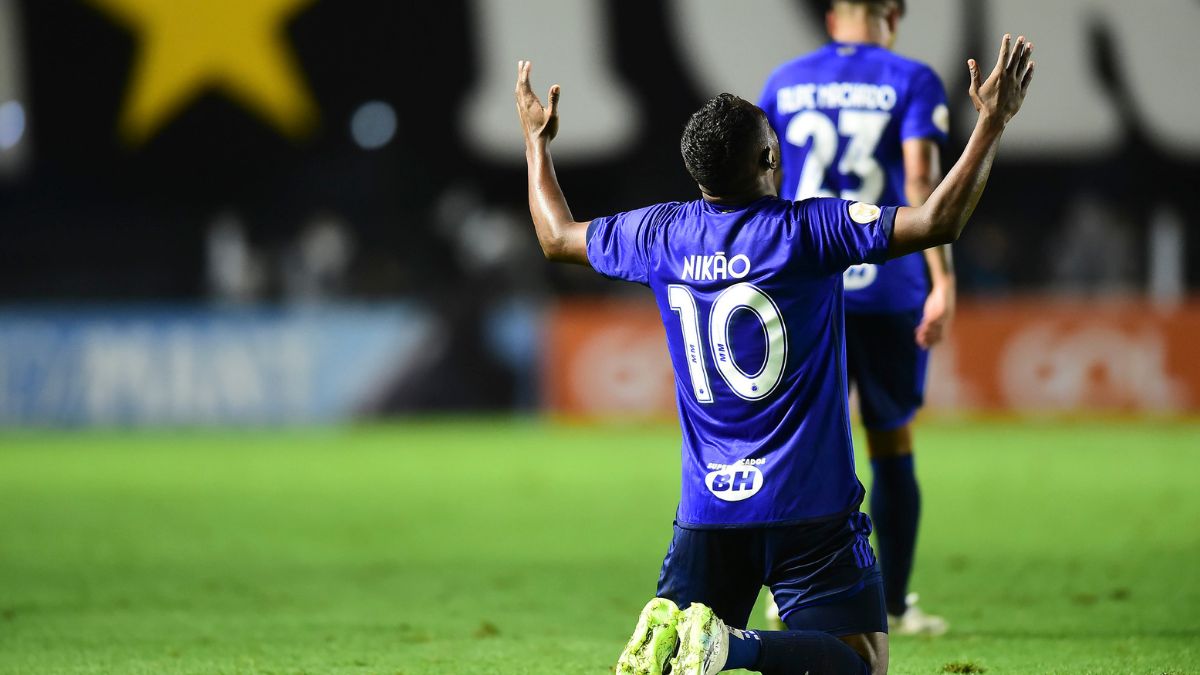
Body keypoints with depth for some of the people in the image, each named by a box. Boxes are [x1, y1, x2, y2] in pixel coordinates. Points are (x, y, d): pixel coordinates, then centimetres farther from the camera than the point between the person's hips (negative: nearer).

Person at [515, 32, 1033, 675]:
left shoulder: (659, 235, 3)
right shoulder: (810, 230, -11)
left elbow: (557, 236, 21)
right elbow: (938, 221, -16)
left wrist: (535, 141, 36)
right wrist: (992, 123, -7)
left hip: (708, 508, 4)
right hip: (811, 504, -4)